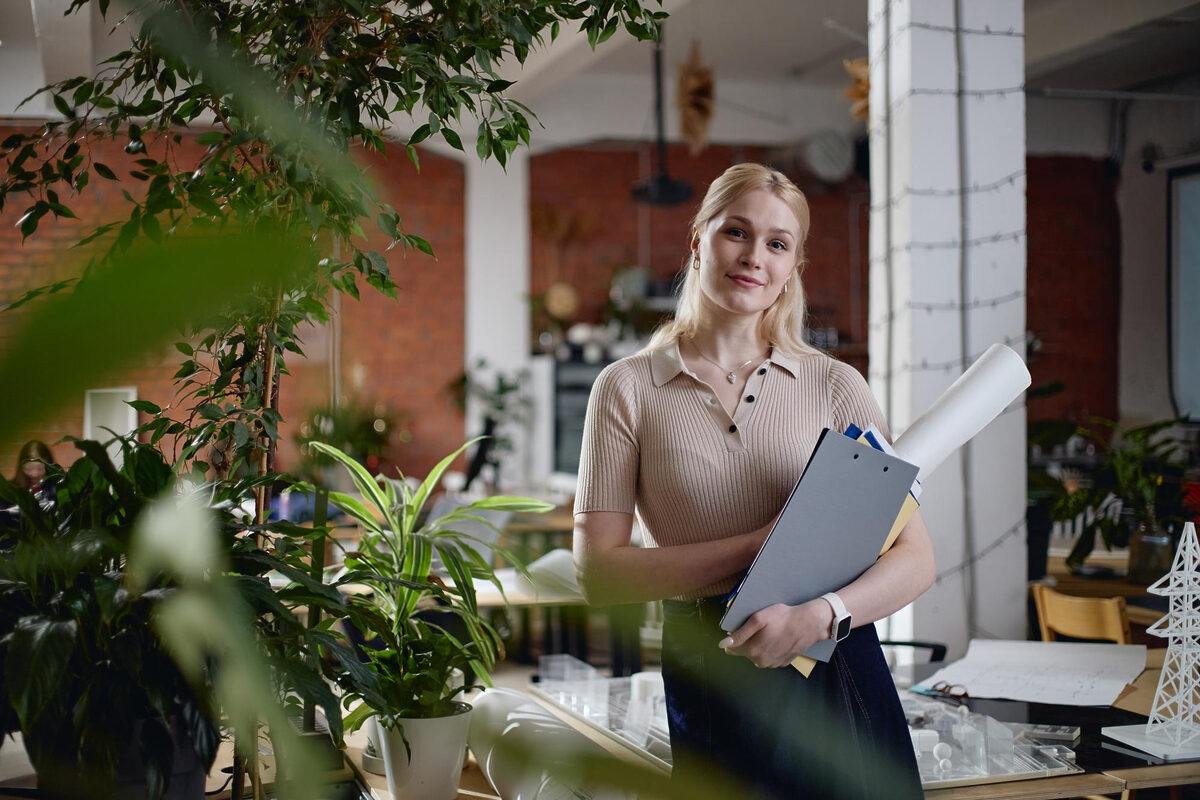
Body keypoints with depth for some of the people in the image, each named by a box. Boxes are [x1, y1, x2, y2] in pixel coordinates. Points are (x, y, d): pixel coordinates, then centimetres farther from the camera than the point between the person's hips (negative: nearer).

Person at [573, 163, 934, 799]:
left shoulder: (836, 386, 2)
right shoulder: (629, 388, -1)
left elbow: (915, 555, -4)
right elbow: (597, 570, -8)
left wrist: (816, 615, -23)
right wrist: (757, 546, -17)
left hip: (837, 674, 2)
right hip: (709, 683, -1)